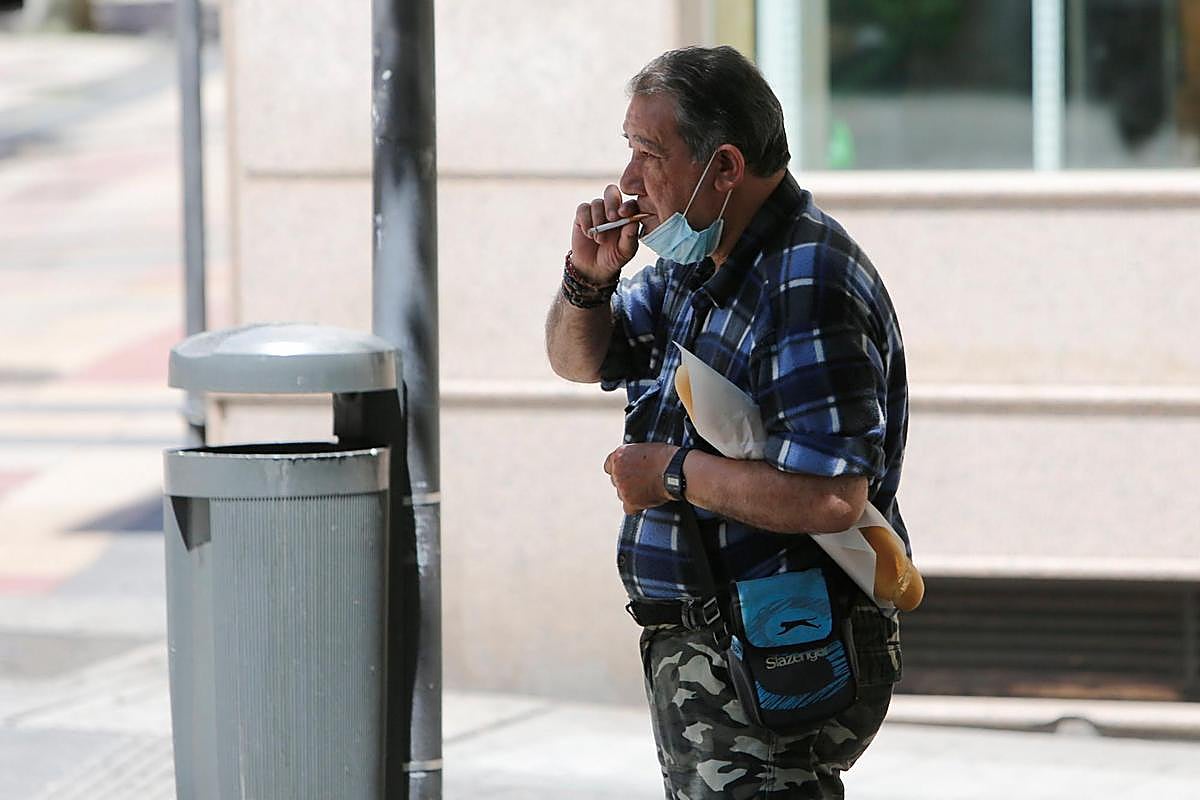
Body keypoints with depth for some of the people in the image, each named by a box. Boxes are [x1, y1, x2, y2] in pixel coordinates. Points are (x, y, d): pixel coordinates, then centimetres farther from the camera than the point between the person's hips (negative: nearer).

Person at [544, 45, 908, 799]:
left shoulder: (807, 285, -21)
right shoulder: (698, 264, 10)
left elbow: (831, 498, -30)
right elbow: (580, 359, 24)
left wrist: (674, 474, -18)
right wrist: (589, 280, 2)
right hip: (695, 652, 10)